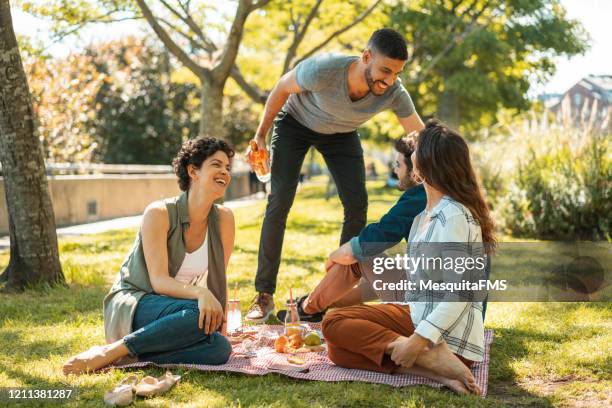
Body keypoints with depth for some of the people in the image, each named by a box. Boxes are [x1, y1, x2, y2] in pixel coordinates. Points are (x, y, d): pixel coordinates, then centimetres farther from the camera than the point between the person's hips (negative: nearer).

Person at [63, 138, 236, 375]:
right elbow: (159, 280, -22)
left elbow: (218, 279, 4)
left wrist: (220, 322, -10)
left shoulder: (223, 218, -1)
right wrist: (200, 293, -39)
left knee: (220, 349, -28)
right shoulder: (159, 213, -15)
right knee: (198, 315, -36)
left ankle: (130, 357, -20)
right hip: (132, 304, -5)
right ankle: (109, 352, -26)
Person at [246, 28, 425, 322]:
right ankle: (264, 295, -6)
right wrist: (260, 136, -13)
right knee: (279, 203, -13)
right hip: (295, 123, -3)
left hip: (341, 133, 3)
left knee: (357, 204, -9)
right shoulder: (322, 70, -39)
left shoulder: (394, 93, -30)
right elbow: (282, 88, -19)